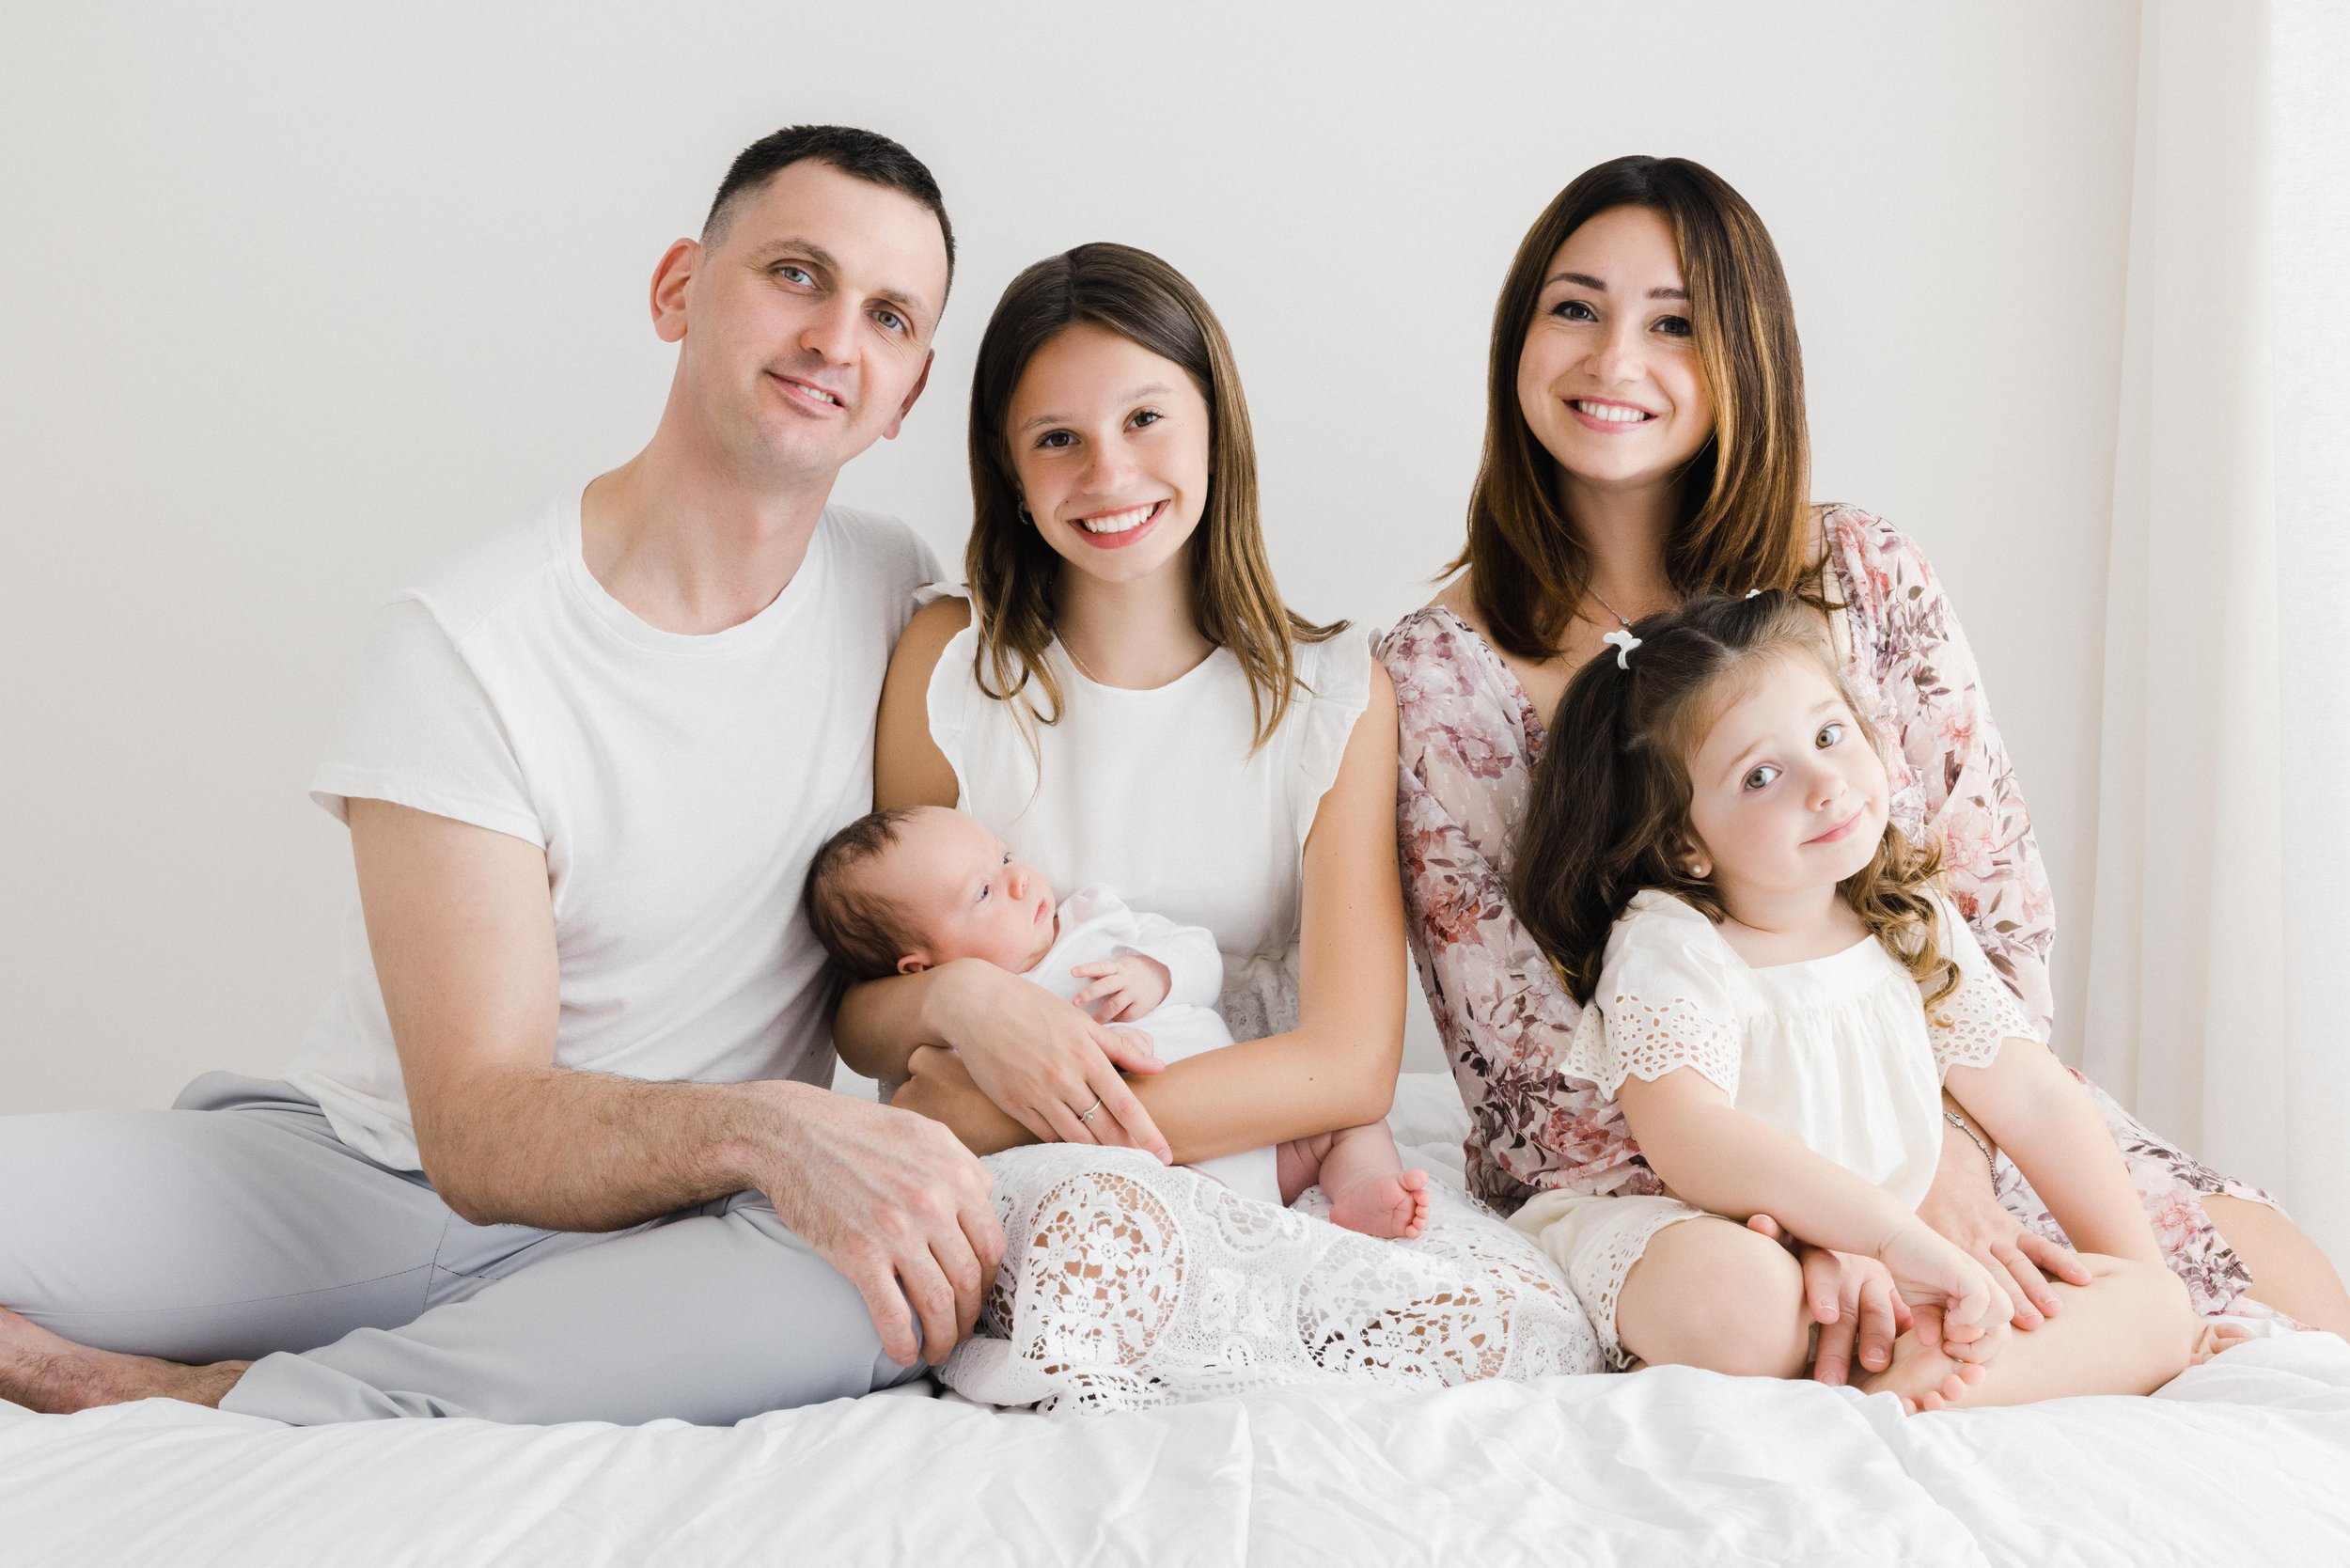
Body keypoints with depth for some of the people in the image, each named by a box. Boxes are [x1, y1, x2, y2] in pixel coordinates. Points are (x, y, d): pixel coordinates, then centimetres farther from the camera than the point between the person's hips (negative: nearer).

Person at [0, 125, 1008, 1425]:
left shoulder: (900, 595, 2)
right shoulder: (462, 641, -14)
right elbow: (480, 1133, -19)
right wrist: (759, 1129, -38)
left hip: (659, 1234, 4)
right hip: (373, 1171, -4)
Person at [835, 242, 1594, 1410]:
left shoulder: (1335, 694, 0)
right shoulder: (949, 665, 1)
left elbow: (1351, 1066, -9)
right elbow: (862, 1019, 5)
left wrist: (1005, 1115, -17)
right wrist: (959, 997, -21)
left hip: (1260, 1171, 3)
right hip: (1015, 1187, -2)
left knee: (1524, 1322, -28)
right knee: (1107, 1220, -39)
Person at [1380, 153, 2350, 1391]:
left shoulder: (1867, 582, 0)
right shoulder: (1440, 672, -7)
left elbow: (2002, 911, 1)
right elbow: (1516, 1034, -10)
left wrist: (1941, 1150, -17)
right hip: (1629, 1157, -2)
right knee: (1728, 1288, -36)